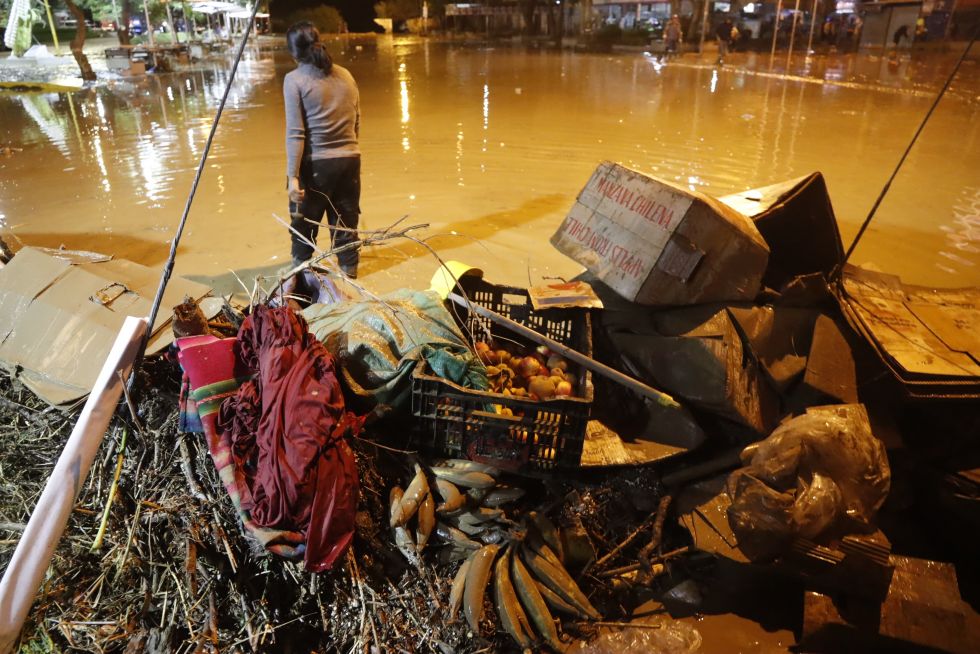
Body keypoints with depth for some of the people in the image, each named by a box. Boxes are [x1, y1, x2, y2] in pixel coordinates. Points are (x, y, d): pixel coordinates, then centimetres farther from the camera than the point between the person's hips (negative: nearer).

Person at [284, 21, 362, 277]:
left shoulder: (295, 79, -8)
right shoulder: (345, 75, 6)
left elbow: (295, 133, -13)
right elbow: (356, 122, 10)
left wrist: (293, 175, -12)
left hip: (315, 163, -4)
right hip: (350, 160, 4)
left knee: (304, 224, 11)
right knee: (346, 220, 16)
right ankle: (349, 269, 27)